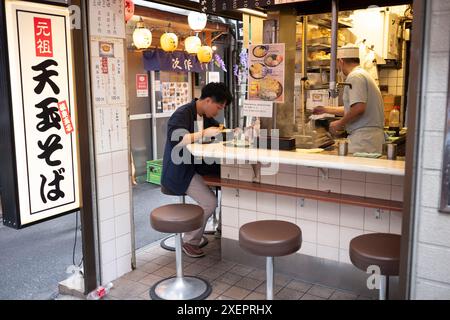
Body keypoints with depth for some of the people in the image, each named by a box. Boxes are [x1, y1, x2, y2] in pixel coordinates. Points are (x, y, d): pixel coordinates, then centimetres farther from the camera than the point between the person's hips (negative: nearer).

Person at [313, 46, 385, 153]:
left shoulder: (355, 76, -11)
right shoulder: (363, 74, 22)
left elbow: (358, 108, -23)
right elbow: (351, 109, 29)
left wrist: (340, 123, -9)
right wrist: (325, 109, 35)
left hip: (363, 136, -10)